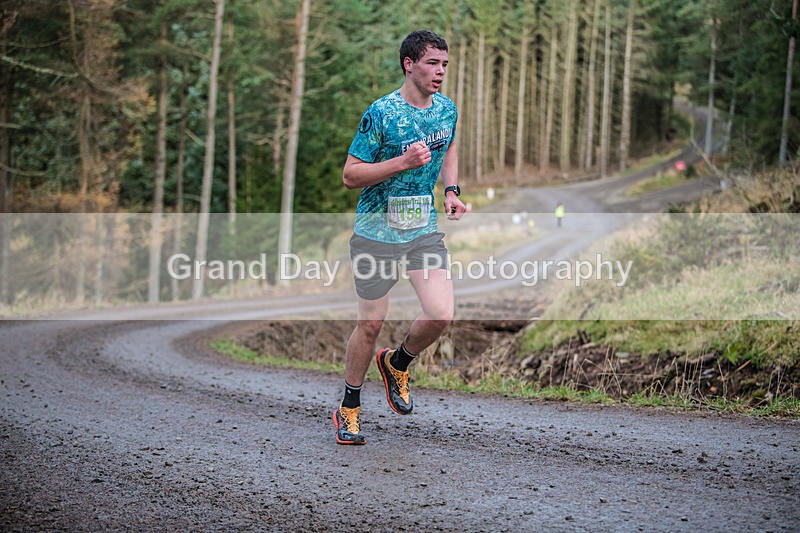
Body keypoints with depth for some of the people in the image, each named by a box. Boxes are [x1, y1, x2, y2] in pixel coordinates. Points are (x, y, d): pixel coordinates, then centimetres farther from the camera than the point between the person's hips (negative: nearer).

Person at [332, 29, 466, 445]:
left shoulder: (447, 109, 4)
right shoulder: (381, 113, -14)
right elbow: (350, 176, -12)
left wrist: (451, 190, 9)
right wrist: (403, 162, -24)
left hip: (424, 229, 4)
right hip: (376, 231, -4)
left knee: (441, 315, -12)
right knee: (371, 324, 3)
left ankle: (397, 364, 20)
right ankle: (348, 409, 23)